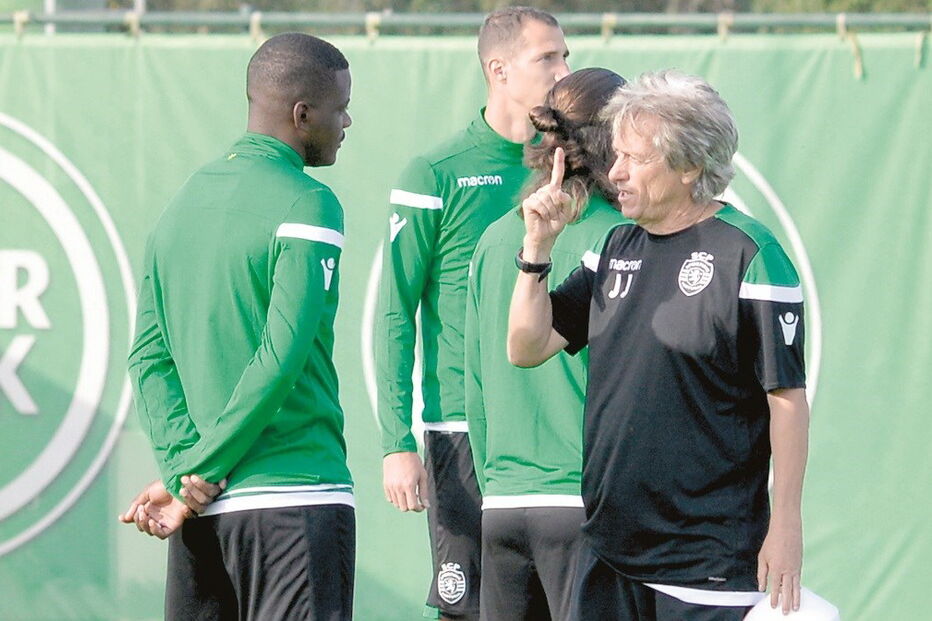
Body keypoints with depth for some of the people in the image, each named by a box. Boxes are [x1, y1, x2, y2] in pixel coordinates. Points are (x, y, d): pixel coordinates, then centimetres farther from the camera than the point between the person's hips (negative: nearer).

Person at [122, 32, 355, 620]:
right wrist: (198, 470, -10)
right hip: (296, 497, -7)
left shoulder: (185, 202, 14)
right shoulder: (308, 208, -9)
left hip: (201, 515, 7)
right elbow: (282, 359, -16)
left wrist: (182, 467, -3)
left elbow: (148, 356, 6)